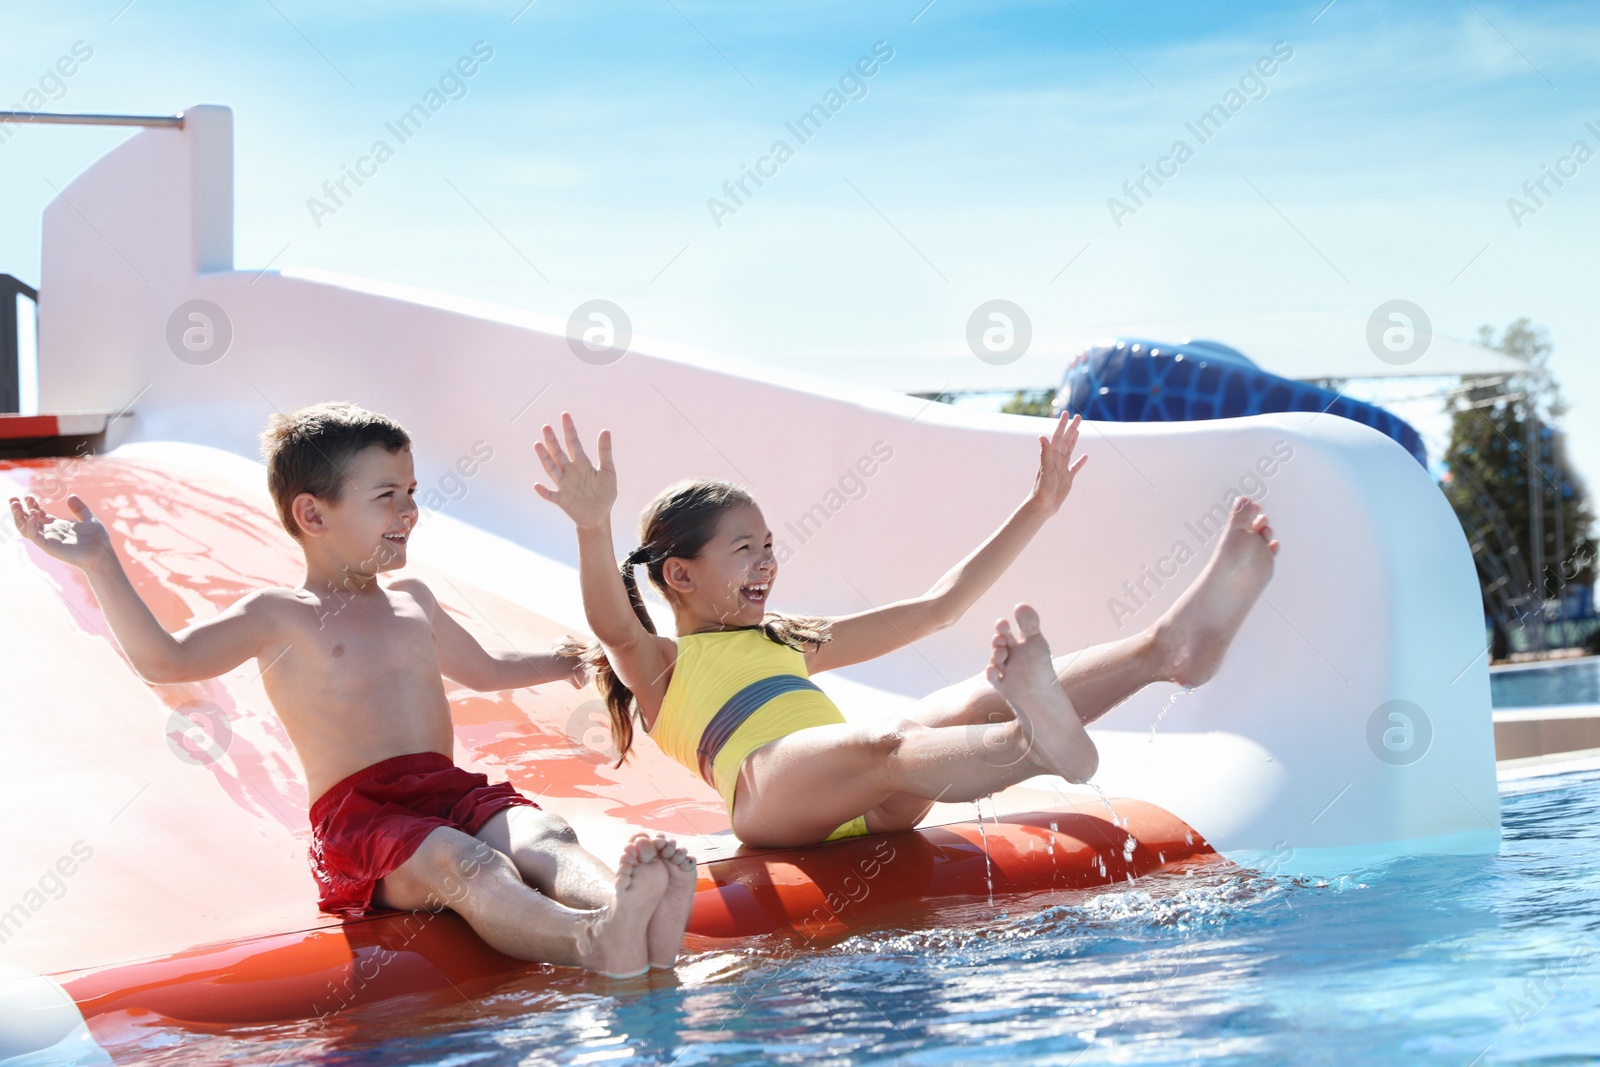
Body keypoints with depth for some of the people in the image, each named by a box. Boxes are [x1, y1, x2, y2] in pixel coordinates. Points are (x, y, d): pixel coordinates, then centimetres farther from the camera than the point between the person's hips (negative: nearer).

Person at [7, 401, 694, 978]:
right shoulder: (278, 616, 6)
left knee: (544, 839, -29)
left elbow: (481, 668, 47)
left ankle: (628, 911, -62)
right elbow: (165, 660, -8)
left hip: (456, 793, 6)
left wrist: (566, 662, 45)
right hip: (360, 814, -6)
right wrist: (102, 568, -15)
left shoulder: (410, 600, 26)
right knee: (465, 866, -38)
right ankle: (590, 944, -68)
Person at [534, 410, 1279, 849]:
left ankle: (1167, 647, -40)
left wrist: (1037, 509, 35)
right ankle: (1038, 746, -69)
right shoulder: (658, 666, 16)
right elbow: (612, 623, -10)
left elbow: (939, 605, 38)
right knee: (883, 745, -36)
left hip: (870, 806, 7)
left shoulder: (790, 641, 37)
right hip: (769, 798, -7)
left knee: (967, 705, -19)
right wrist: (593, 527, -31)